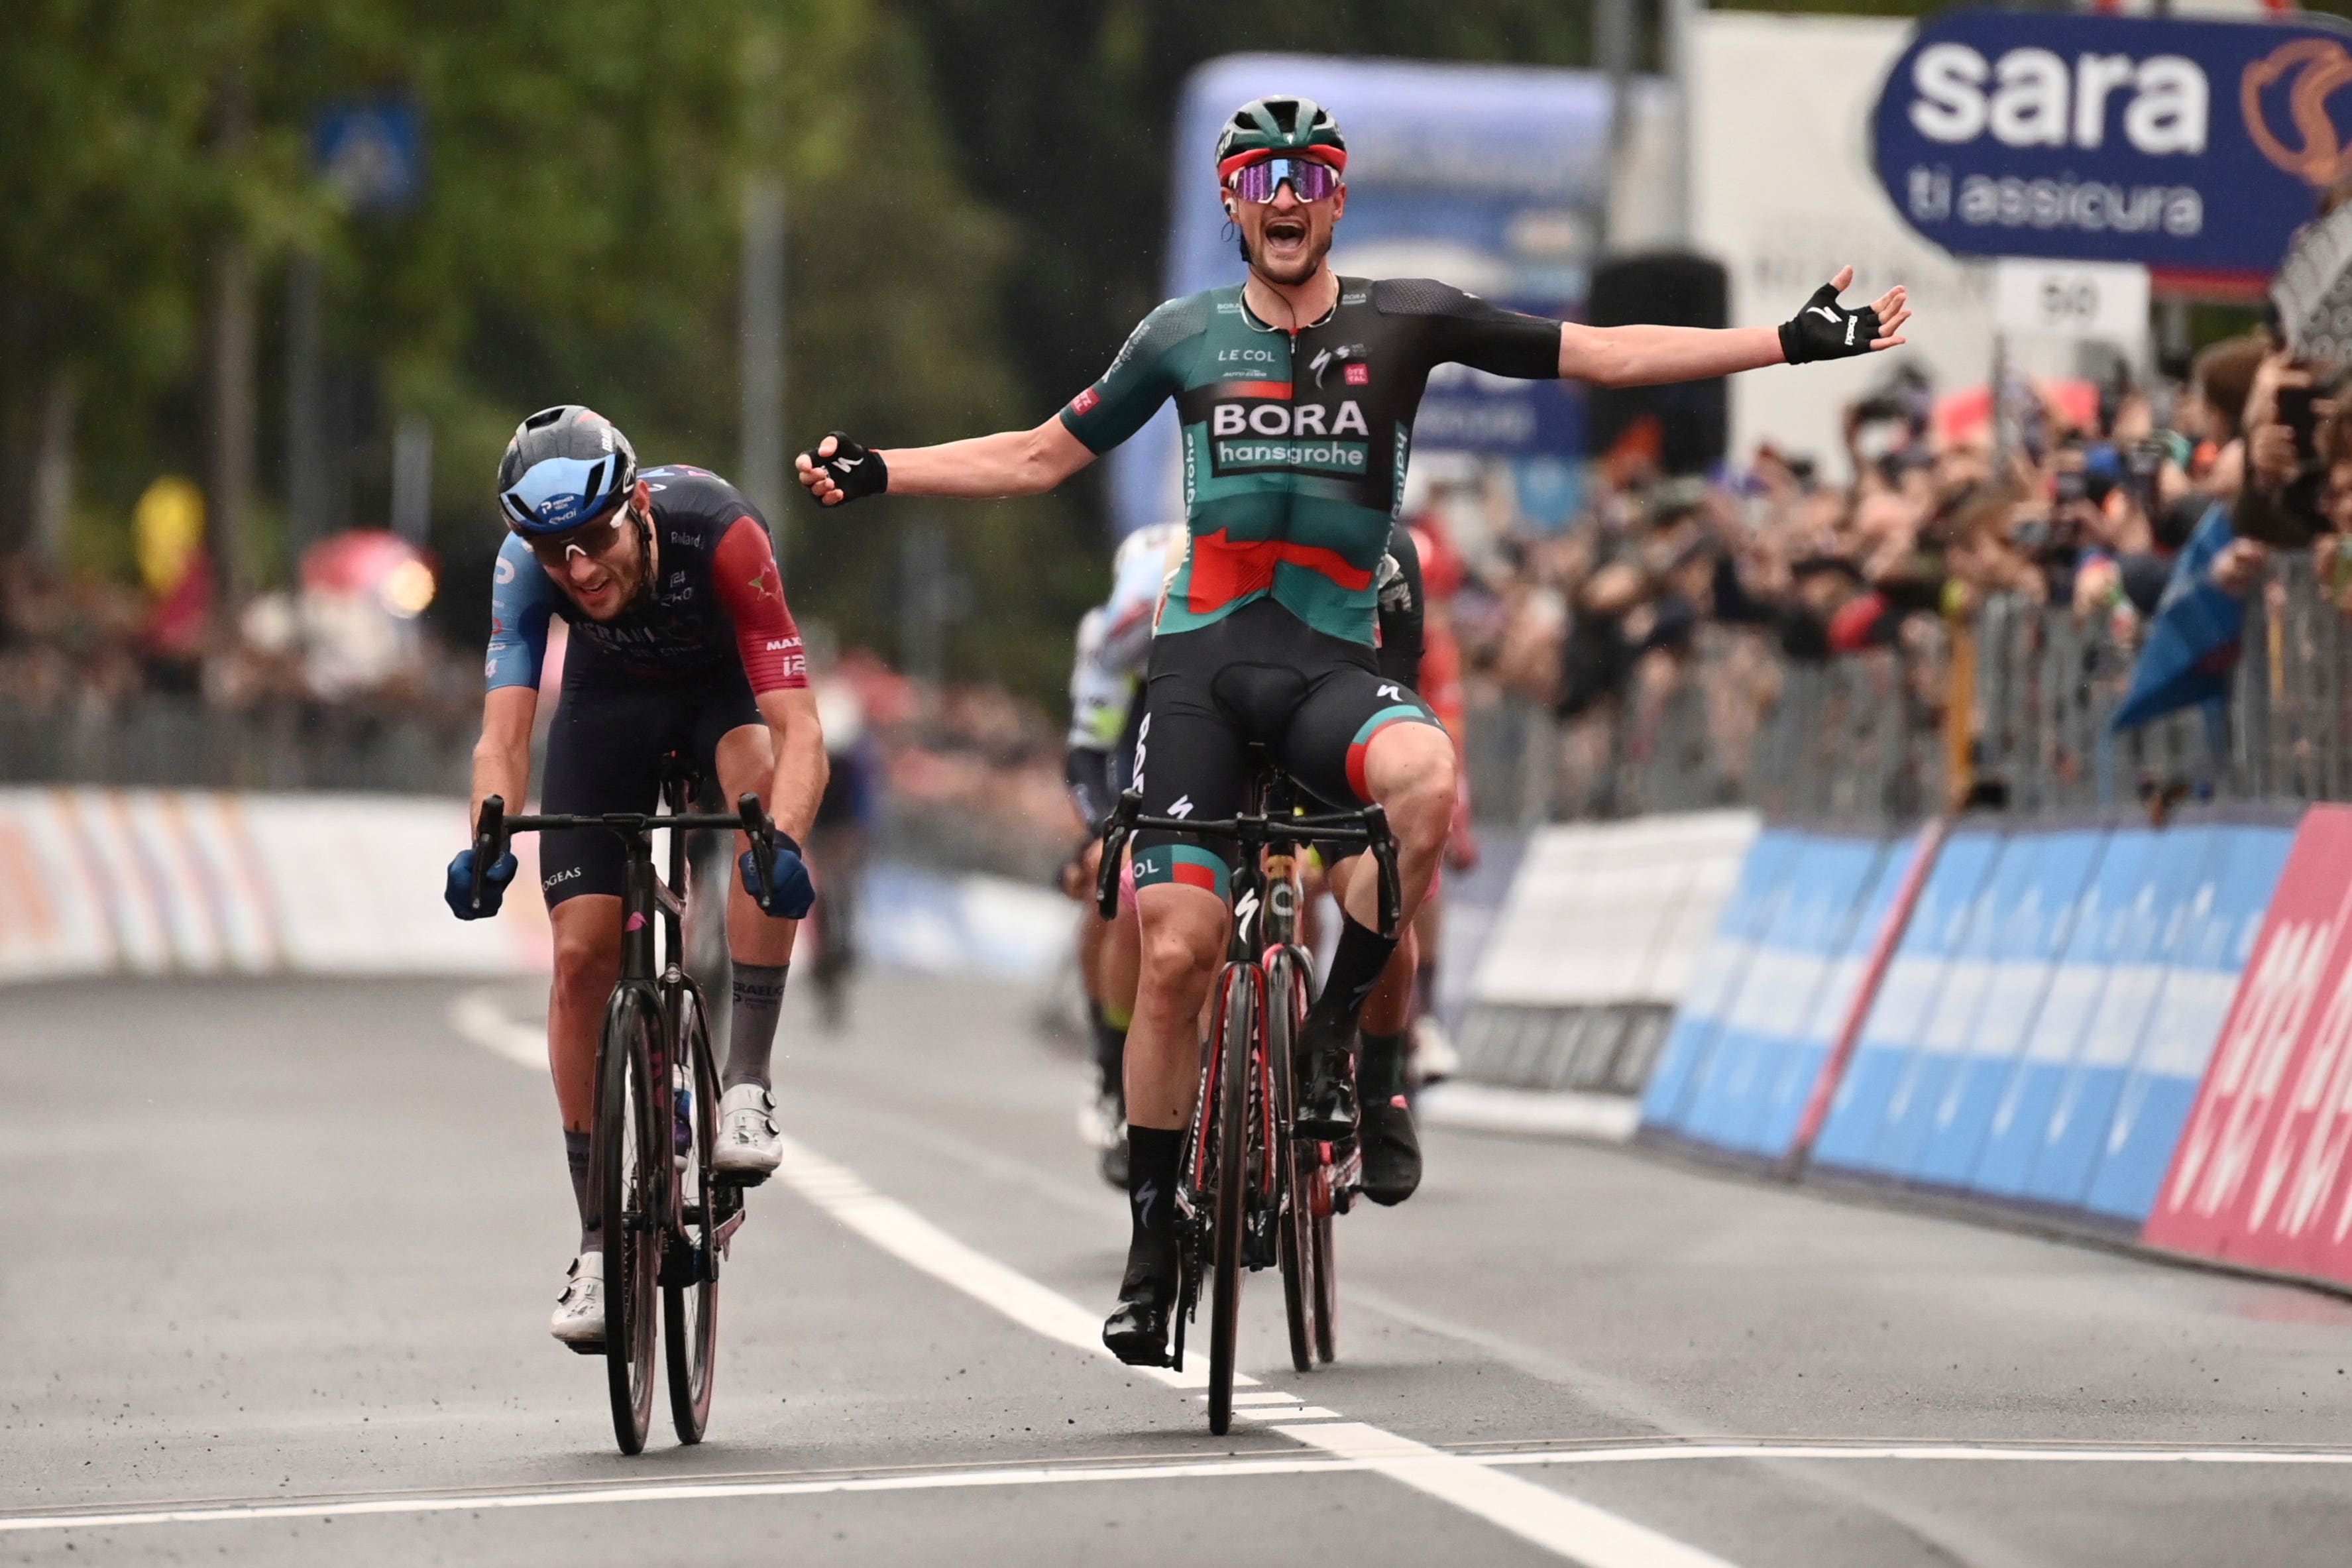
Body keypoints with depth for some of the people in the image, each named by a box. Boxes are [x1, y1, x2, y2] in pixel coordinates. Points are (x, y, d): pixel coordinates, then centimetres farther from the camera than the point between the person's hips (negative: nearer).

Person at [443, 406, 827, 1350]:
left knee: (763, 790, -37)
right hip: (609, 697, 2)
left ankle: (746, 1086, -28)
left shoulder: (719, 534, -39)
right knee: (582, 954, -10)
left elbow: (799, 730, -44)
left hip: (722, 686, -2)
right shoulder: (526, 564, -32)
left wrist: (783, 845, -62)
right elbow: (503, 735, -37)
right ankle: (599, 1243, 1)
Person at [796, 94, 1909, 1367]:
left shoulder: (1404, 320, 4)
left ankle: (1330, 1041, -16)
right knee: (1175, 951, -9)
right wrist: (879, 473, 10)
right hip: (1200, 660, 1)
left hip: (1327, 667, -1)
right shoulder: (1184, 338, 8)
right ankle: (1151, 1242, 5)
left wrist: (1792, 343, -2)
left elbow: (1607, 354, 4)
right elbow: (1043, 457, 18)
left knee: (1424, 774, -36)